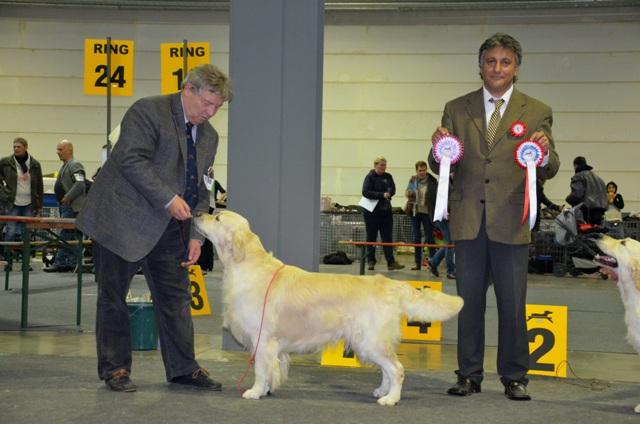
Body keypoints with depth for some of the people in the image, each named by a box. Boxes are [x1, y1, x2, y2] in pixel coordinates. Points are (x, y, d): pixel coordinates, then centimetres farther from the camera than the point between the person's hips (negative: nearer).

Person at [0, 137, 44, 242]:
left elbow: (39, 186, 5)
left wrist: (39, 205, 4)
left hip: (29, 204, 1)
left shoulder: (35, 164, 1)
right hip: (13, 203, -1)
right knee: (11, 232, -2)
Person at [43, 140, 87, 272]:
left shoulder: (75, 165, -11)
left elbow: (80, 184, -22)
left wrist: (67, 198, -20)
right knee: (71, 236, 9)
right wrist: (61, 201, 18)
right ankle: (71, 263, 11)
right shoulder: (65, 166, 20)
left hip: (71, 207, -10)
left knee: (65, 234, -10)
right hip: (65, 206, 10)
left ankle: (59, 263, -10)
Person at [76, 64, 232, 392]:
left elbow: (201, 189, 14)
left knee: (176, 297, 7)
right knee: (113, 297, 2)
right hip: (123, 221, -7)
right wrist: (168, 199, -24)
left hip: (168, 228, 7)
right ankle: (114, 368, 13)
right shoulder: (148, 111, -11)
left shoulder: (208, 136, 12)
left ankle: (183, 369, 15)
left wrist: (196, 235, 4)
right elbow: (132, 160, -21)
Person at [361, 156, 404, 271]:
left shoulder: (388, 177, 11)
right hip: (372, 212, -5)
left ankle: (391, 263, -3)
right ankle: (371, 261, 13)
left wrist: (388, 193, -19)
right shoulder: (370, 177, -5)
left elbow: (392, 189, 3)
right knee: (371, 238, 4)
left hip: (386, 211, 5)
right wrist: (382, 195, -20)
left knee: (388, 238, 0)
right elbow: (365, 192, -16)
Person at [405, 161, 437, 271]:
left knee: (429, 238, -5)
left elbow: (437, 197, -5)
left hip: (427, 213, -4)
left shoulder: (433, 181, -6)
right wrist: (408, 193, -11)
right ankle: (417, 263, 17)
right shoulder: (412, 180, 3)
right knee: (416, 238, 9)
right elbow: (407, 192, 14)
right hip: (415, 212, 4)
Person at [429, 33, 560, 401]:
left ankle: (515, 378, 16)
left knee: (513, 305, 4)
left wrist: (545, 153, -21)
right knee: (469, 302, 9)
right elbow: (442, 168, 6)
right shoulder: (457, 109, 9)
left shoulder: (536, 112, 5)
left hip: (511, 223, -1)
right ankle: (469, 375, 19)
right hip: (468, 221, 2)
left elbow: (549, 171, 1)